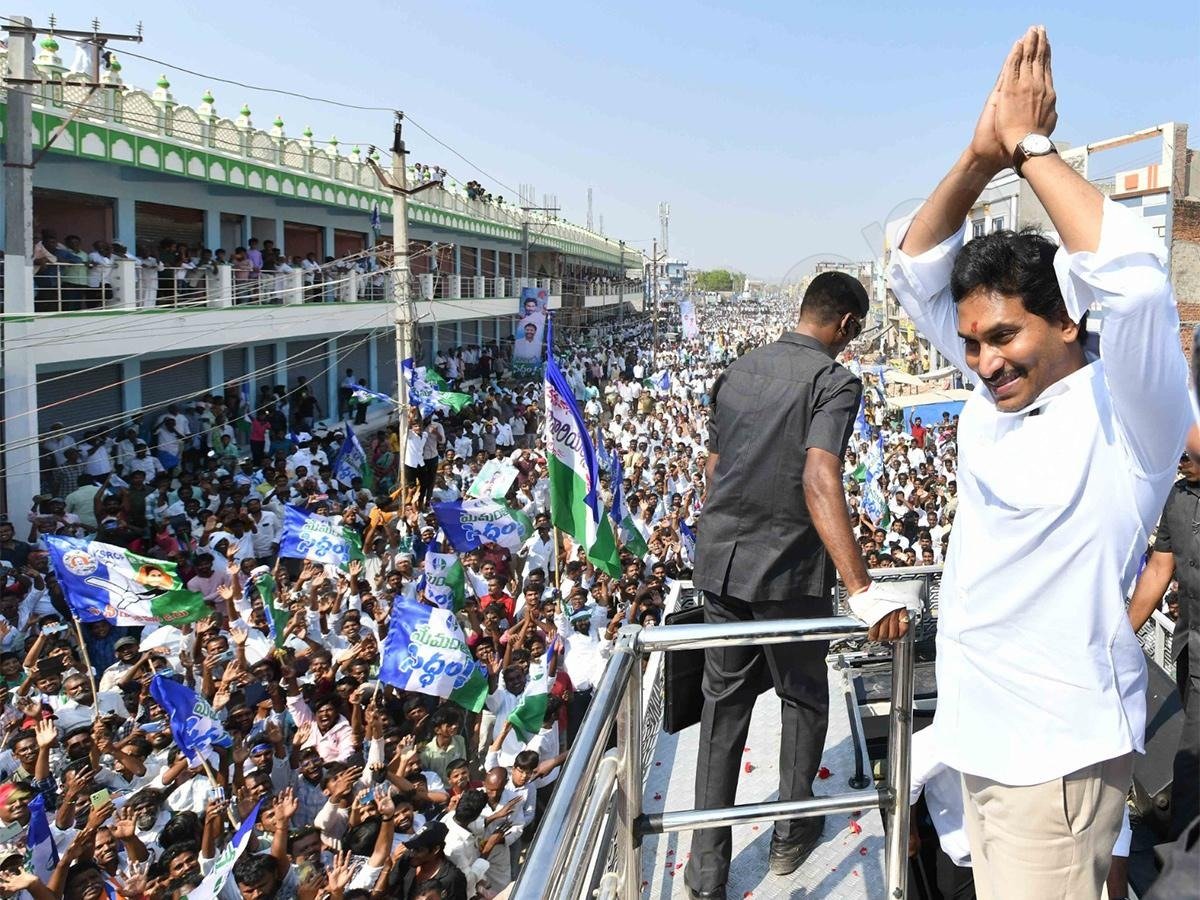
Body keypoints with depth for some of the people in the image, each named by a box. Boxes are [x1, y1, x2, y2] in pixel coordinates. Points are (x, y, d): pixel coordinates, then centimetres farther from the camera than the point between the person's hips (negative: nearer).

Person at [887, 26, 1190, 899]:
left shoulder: (1123, 415, -14)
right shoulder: (997, 395, 5)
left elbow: (1131, 272, -32)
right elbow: (916, 268, 6)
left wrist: (1031, 146, -20)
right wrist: (980, 158, -11)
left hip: (1058, 752, -7)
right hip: (982, 735, 7)